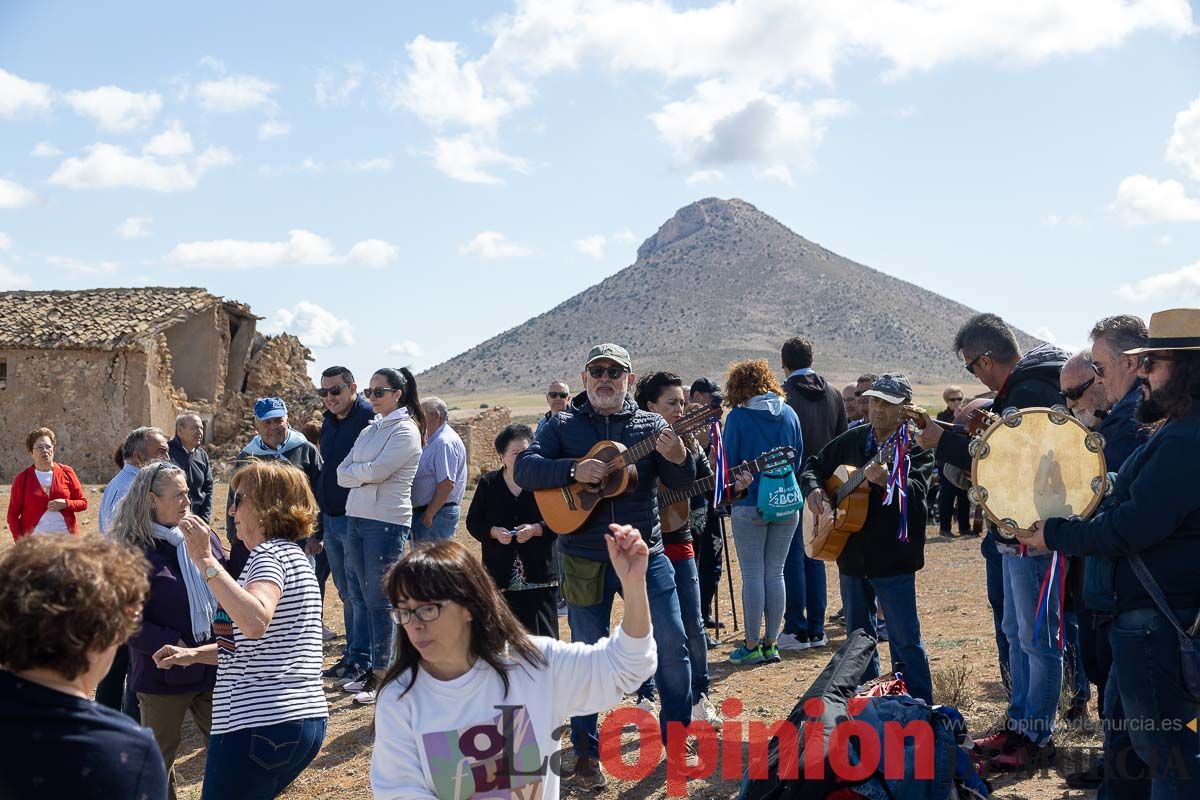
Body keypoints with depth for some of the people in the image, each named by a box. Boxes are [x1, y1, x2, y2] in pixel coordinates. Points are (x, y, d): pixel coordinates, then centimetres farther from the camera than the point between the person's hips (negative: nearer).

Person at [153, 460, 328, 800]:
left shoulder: (271, 554, -10)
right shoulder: (293, 555, 21)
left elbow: (255, 622, -32)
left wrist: (206, 561, -30)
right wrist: (193, 654, 18)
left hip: (260, 722, -10)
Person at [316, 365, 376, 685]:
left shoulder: (369, 417, -13)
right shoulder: (328, 421, 14)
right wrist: (320, 519, 20)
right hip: (330, 519, 8)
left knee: (358, 592, -3)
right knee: (346, 593, 15)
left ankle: (361, 658, 4)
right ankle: (352, 650, 23)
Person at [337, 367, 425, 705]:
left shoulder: (405, 430, -7)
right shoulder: (369, 430, 15)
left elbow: (377, 470, -18)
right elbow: (342, 474, 8)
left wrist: (354, 471, -2)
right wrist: (365, 475, -9)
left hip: (386, 521, -8)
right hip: (356, 517, 8)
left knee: (380, 600, -2)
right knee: (360, 595, 11)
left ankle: (381, 675, 6)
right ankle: (366, 665, 21)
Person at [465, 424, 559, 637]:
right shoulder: (488, 483, 6)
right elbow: (473, 522, 7)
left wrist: (536, 529, -18)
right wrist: (494, 532, -11)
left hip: (539, 576, -2)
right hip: (501, 576, 2)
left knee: (544, 635, -2)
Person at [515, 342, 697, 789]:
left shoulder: (650, 425, 4)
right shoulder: (563, 426, 3)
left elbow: (682, 484, -4)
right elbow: (524, 469, -9)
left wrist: (679, 458, -27)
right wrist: (574, 470, -24)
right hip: (585, 561, -1)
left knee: (672, 644, 0)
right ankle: (586, 755, 21)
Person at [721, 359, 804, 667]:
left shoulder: (737, 417, -9)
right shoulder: (789, 414, 3)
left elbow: (729, 463, -4)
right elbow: (798, 459, 10)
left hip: (749, 505, -4)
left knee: (752, 575, 2)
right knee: (775, 573, 10)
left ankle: (751, 646, 6)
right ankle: (770, 644, 15)